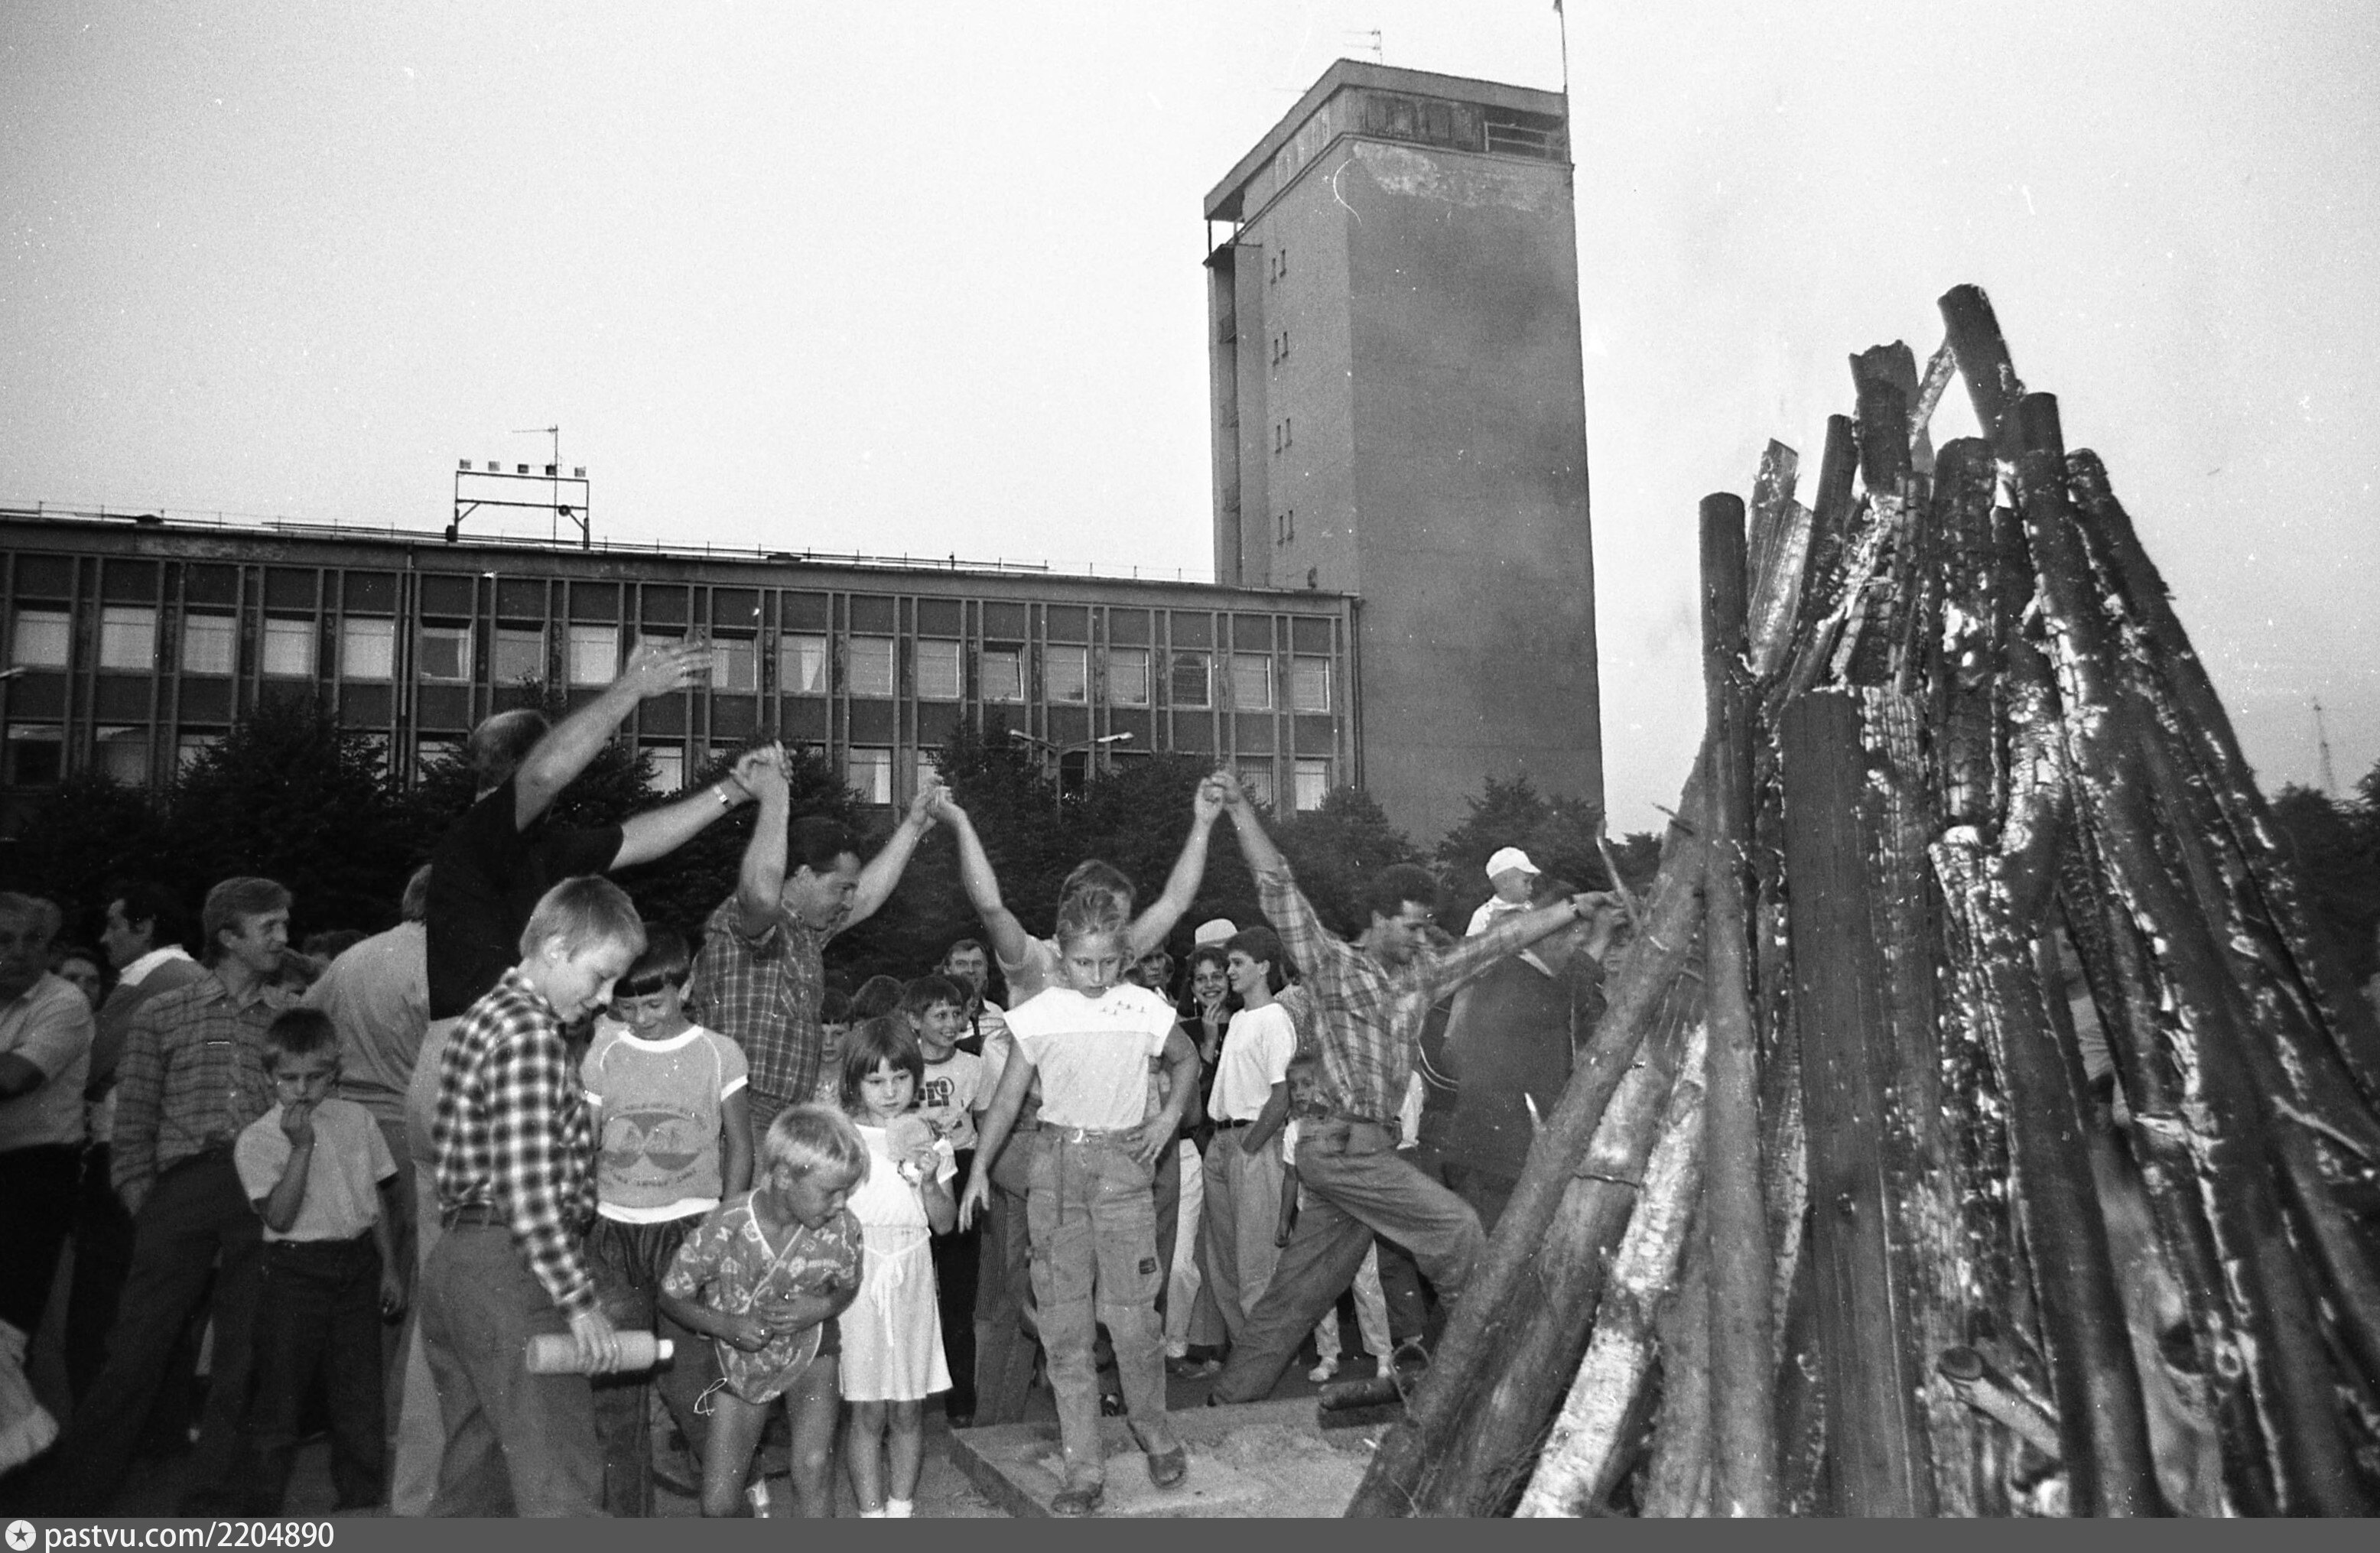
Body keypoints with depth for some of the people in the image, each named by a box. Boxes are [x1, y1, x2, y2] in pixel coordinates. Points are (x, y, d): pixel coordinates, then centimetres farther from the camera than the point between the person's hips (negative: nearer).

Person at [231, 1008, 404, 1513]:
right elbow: (279, 1215, -17)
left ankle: (360, 1501, 21)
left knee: (359, 1390, 9)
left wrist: (390, 1265, 9)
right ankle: (263, 1508, 17)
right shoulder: (256, 1139, -6)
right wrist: (301, 1146, -23)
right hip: (296, 1269, -3)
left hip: (358, 1266, 3)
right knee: (281, 1393, 3)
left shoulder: (356, 1120, 5)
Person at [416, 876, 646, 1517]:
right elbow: (529, 1193, -22)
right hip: (509, 1271, -10)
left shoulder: (487, 1016, 16)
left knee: (473, 1478, 18)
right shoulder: (530, 1032, -15)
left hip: (453, 1264, 10)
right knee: (561, 1487, -7)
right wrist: (582, 1303, -17)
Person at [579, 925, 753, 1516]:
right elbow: (584, 1150, 8)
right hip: (612, 1232, 3)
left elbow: (739, 1147, 4)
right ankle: (626, 1510, 18)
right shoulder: (602, 1056, 4)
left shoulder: (718, 1053, 0)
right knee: (613, 1387, 5)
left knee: (688, 1380, -5)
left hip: (686, 1229, -2)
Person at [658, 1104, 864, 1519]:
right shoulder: (726, 1228, -28)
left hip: (809, 1349, 0)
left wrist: (821, 1307, -23)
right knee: (717, 1505, 4)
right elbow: (672, 1297, -12)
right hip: (740, 1359, 0)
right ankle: (753, 1491, 37)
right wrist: (726, 1325, -28)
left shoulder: (842, 1228, -23)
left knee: (813, 1467, -22)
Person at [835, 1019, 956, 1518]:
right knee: (867, 1413, 2)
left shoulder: (927, 1136, 2)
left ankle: (901, 1508, 22)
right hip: (855, 1280, -2)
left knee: (907, 1410, 9)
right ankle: (871, 1512, 14)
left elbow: (945, 1223, 3)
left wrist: (928, 1180, -13)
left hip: (911, 1283, 2)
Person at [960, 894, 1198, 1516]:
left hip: (1124, 1164, -1)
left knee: (1131, 1313, -4)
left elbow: (1187, 1061, 18)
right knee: (1063, 1320, 1)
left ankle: (1157, 1435, 22)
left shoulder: (1146, 1009, -1)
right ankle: (1084, 1470, 9)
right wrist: (979, 1168, -2)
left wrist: (1170, 1116, 4)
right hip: (1057, 1164, 1)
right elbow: (1008, 1097, 4)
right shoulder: (1038, 1014, 0)